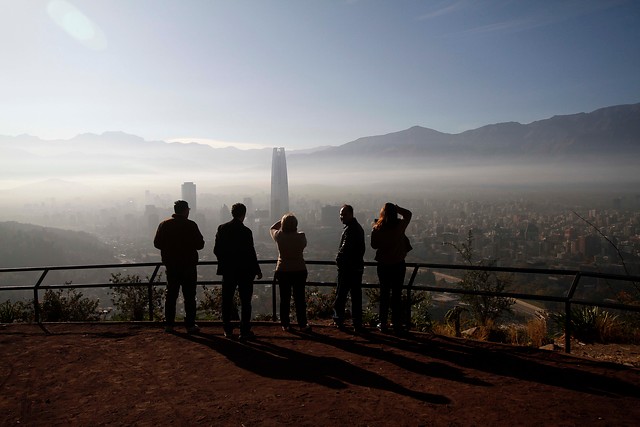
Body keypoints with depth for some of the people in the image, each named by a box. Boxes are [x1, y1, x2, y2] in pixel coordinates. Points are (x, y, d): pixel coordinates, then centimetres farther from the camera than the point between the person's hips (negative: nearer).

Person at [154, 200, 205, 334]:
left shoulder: (164, 224, 1)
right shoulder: (191, 225, -11)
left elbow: (157, 243, 5)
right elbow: (200, 244, -9)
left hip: (171, 266, 4)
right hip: (188, 265, -4)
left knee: (171, 294, 13)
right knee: (189, 296, 3)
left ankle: (169, 324, 15)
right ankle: (190, 325, 4)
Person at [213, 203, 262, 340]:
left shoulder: (222, 228, -1)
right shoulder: (245, 231, -14)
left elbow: (216, 250, 1)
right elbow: (250, 253, -12)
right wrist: (257, 271, -2)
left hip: (228, 271, 4)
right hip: (244, 271, -4)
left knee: (227, 301, 13)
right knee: (245, 302, 5)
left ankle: (227, 330, 19)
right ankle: (245, 331, 7)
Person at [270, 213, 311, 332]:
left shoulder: (279, 236, -9)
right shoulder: (301, 236, -12)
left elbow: (272, 228, 13)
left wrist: (283, 220, 12)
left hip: (283, 271, 1)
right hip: (299, 271, -1)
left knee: (284, 299, 10)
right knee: (299, 299, 6)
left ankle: (285, 324, 16)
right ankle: (302, 325, 11)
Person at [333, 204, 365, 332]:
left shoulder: (350, 229, -17)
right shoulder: (358, 227, 14)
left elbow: (345, 249, -21)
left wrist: (338, 260, -5)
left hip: (347, 268, -9)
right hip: (358, 266, 9)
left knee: (341, 294, 4)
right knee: (356, 295, 10)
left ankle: (338, 319, 13)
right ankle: (357, 323, 13)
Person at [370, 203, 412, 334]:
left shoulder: (377, 229, -13)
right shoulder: (400, 225, -11)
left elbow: (374, 245, 2)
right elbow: (408, 214, 9)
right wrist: (395, 207, 6)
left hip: (383, 265, 0)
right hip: (398, 264, 0)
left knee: (384, 294, 12)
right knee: (397, 295, 8)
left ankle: (383, 324, 17)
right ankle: (397, 324, 12)